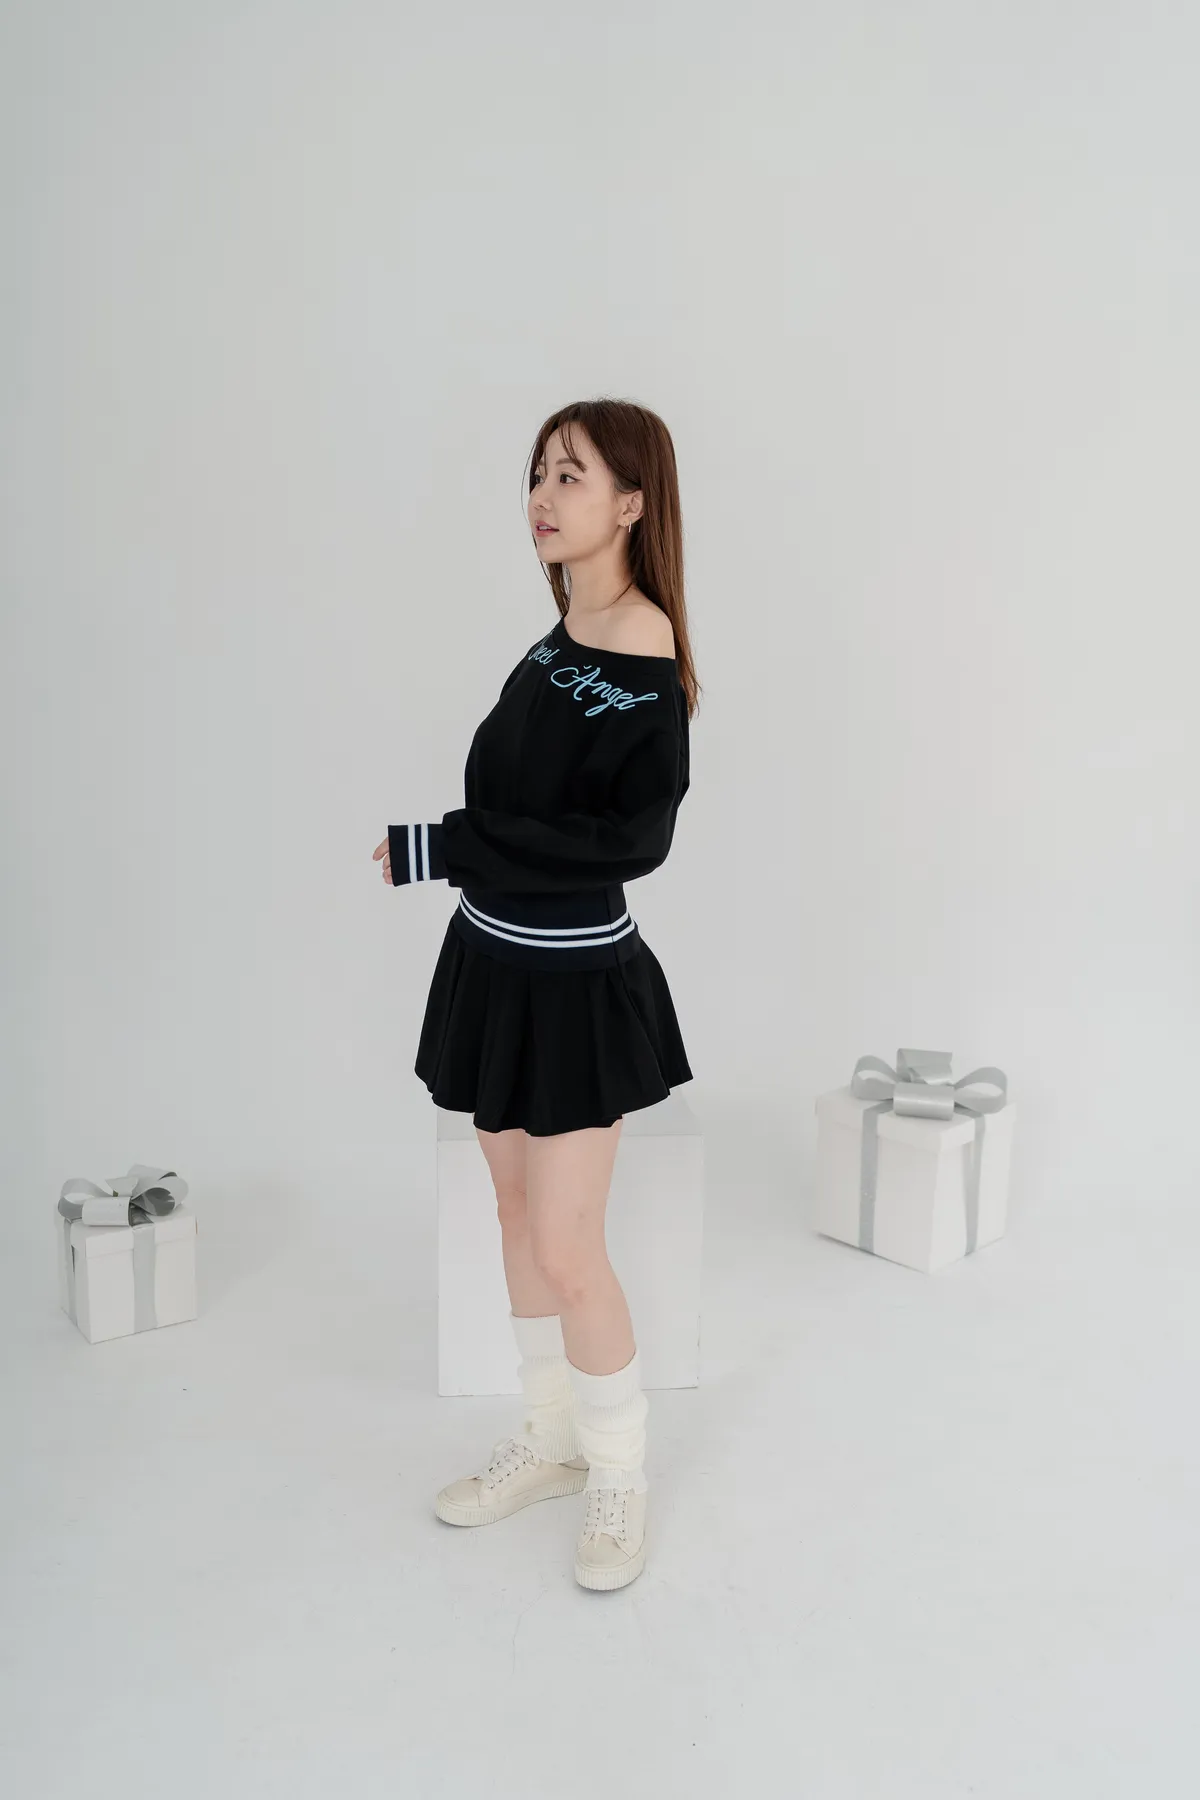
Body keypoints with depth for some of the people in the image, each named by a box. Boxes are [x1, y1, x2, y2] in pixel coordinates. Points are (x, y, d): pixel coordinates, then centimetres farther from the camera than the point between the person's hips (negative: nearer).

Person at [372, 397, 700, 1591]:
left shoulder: (642, 647, -17)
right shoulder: (561, 639, 6)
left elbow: (633, 838, -23)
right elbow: (522, 801, 9)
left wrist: (442, 848, -23)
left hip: (576, 981, -8)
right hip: (500, 960, 8)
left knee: (566, 1250, 0)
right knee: (516, 1205, 17)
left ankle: (620, 1478, 25)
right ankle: (550, 1440, 36)